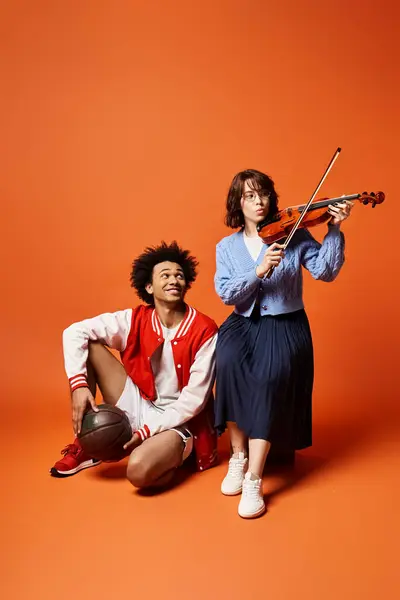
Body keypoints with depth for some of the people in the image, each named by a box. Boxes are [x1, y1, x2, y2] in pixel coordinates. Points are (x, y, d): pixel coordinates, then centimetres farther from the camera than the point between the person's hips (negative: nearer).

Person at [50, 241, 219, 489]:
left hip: (177, 421, -5)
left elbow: (194, 399, -17)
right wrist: (79, 385, -21)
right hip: (139, 408, 5)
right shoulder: (134, 320, -7)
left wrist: (147, 431, -19)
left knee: (139, 470, -38)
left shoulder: (204, 330, -17)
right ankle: (84, 446, 2)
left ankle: (174, 453, 0)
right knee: (88, 346, -9)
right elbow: (75, 332, -8)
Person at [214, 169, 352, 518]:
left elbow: (326, 272, -9)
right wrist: (258, 271, -21)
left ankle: (254, 480, -22)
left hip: (285, 325, -2)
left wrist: (335, 230, -21)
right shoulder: (227, 247, 7)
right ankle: (239, 456, -13)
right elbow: (227, 294, -6)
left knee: (272, 376, -30)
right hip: (243, 323, 2)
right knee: (228, 361, -31)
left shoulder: (294, 235, 2)